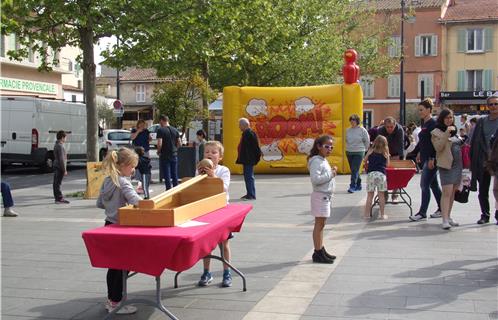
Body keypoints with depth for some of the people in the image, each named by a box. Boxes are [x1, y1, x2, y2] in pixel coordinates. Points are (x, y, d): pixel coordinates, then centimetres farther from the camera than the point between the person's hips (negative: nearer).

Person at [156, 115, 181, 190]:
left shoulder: (160, 130, -11)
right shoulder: (175, 130, 5)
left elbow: (159, 144, -18)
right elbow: (179, 144, 6)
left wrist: (158, 151, -1)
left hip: (164, 156, -5)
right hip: (174, 155, 5)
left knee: (167, 176, 1)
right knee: (175, 175, 12)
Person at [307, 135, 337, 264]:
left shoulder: (323, 160, 15)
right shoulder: (316, 161, -16)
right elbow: (315, 179, -27)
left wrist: (332, 172, 6)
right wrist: (330, 175, -19)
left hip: (325, 196, 10)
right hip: (320, 195, -10)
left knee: (321, 224, 15)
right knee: (319, 224, -5)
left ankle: (321, 250, 23)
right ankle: (318, 253, 0)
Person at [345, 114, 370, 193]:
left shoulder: (362, 130, -8)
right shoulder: (348, 130, 4)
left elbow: (367, 141, 1)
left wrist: (364, 149, 6)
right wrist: (349, 147, 14)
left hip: (358, 153, -5)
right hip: (349, 152, 5)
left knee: (355, 170, -12)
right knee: (353, 170, 11)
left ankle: (352, 186, -13)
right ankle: (358, 185, 23)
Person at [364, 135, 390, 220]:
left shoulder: (371, 151, 10)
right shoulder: (385, 152, 9)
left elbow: (365, 160, 17)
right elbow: (387, 164, 11)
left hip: (371, 174, 1)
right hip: (381, 174, -1)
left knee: (370, 195, 5)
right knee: (381, 195, 7)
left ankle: (367, 214, 7)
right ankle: (382, 214, 11)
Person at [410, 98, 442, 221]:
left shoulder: (433, 123, -14)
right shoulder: (424, 124, 14)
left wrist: (432, 159, -22)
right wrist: (419, 152, 22)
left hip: (431, 159, -10)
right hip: (425, 158, 10)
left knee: (424, 185, -8)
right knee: (433, 184, 14)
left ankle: (422, 212, -3)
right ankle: (441, 209, 24)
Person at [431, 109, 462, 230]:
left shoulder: (454, 131, 19)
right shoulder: (437, 132, -4)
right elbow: (438, 147, -19)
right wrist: (447, 133, -24)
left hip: (458, 164, 7)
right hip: (446, 165, -7)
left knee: (453, 193, 11)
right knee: (447, 193, -13)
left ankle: (448, 216, 19)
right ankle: (445, 220, -14)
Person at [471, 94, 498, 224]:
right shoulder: (481, 121, 8)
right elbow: (474, 142, 7)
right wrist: (473, 161, 1)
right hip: (483, 162, 3)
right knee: (483, 191, 9)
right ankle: (485, 215, 21)